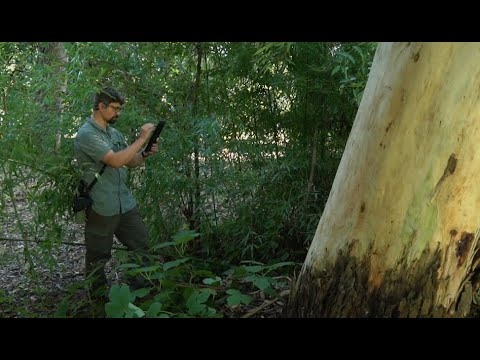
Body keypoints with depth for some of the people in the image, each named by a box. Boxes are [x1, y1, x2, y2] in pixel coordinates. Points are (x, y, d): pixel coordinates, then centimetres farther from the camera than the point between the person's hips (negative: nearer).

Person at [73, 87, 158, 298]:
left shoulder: (115, 133, 11)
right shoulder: (86, 134, -16)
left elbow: (131, 162, 17)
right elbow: (115, 161, -26)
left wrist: (146, 153, -4)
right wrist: (141, 139, -19)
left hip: (126, 204, 8)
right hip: (101, 209, -8)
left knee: (143, 247, 10)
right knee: (98, 257, 9)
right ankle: (101, 298, 26)